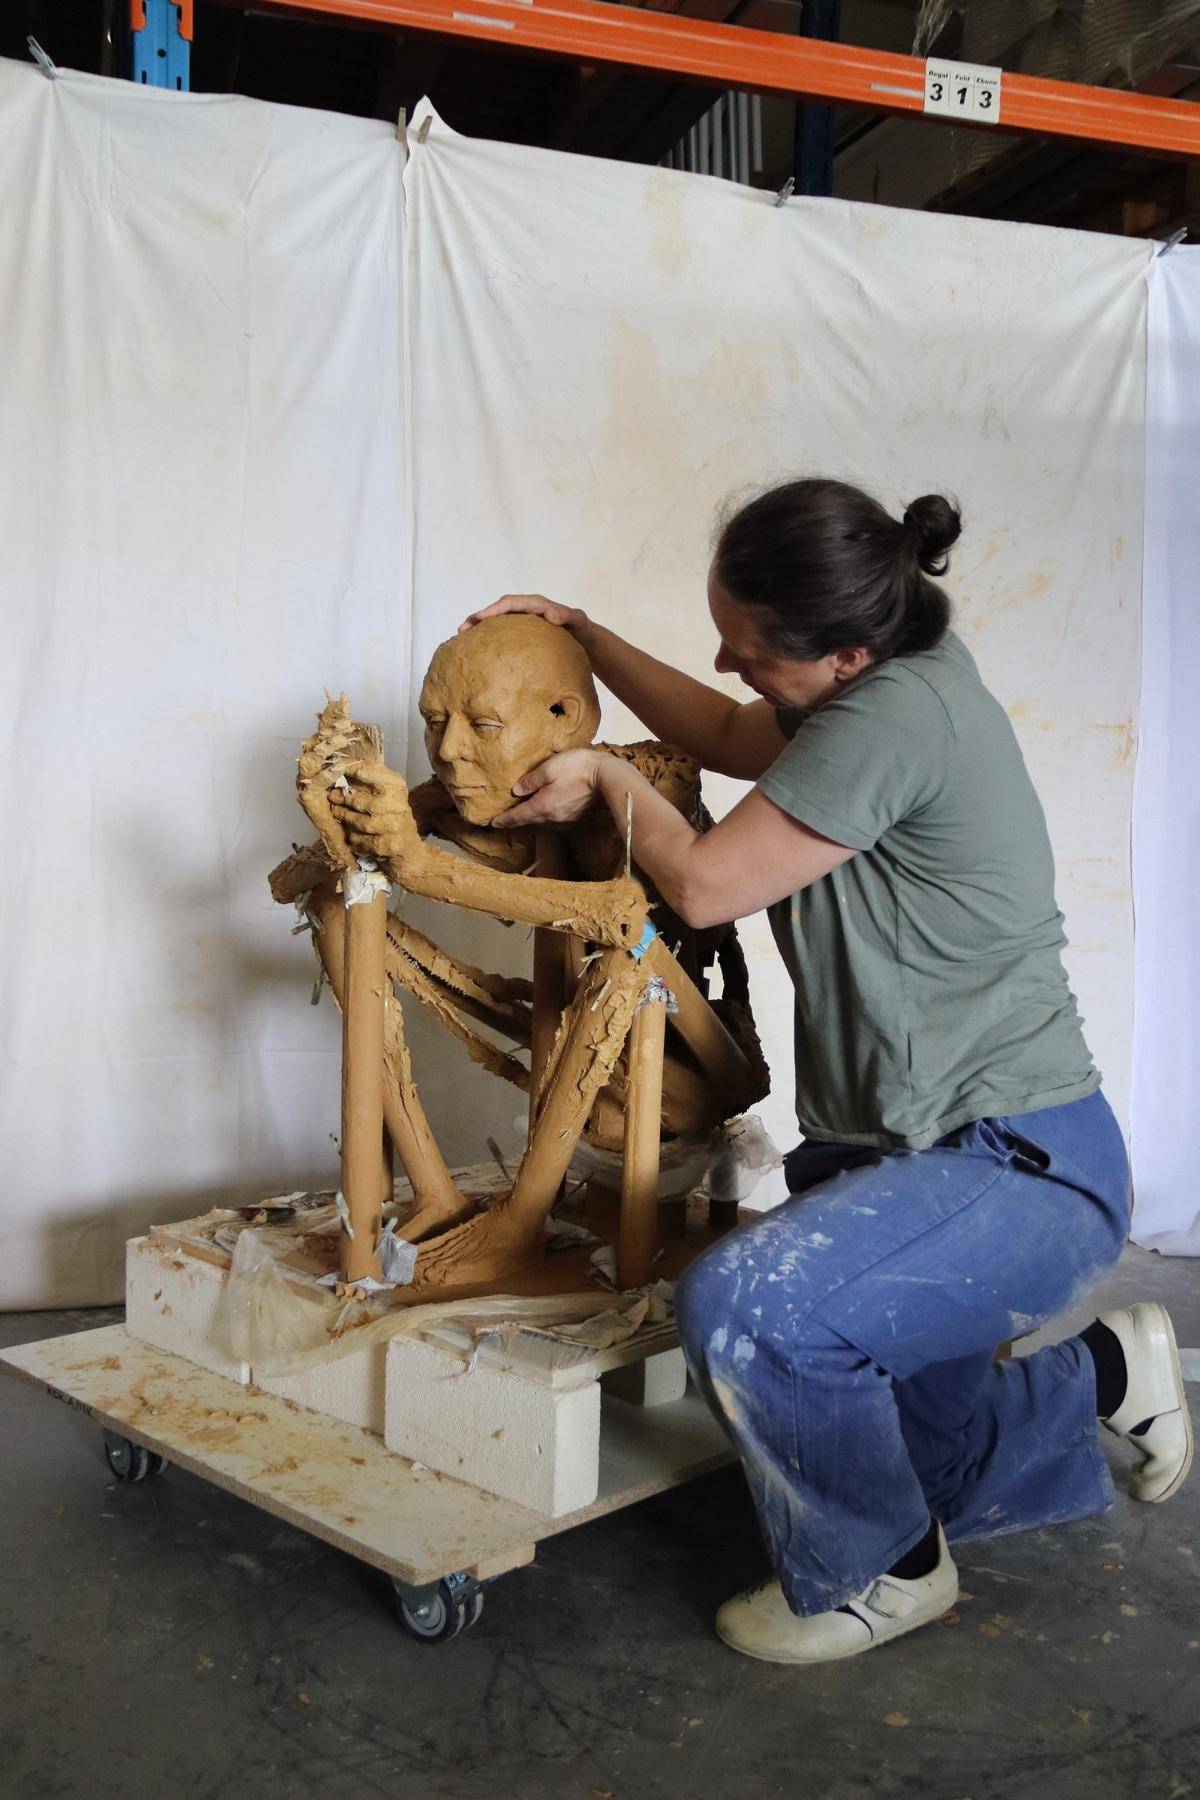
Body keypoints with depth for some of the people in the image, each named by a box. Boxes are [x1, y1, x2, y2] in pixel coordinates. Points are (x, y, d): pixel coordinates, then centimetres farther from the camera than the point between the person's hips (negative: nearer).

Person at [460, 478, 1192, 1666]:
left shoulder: (901, 714, -23)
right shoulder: (887, 696, 8)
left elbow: (705, 885, -17)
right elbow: (723, 736, 25)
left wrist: (608, 783, 2)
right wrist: (583, 636, 18)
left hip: (1023, 1172, -10)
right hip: (905, 1151, 10)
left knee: (743, 1304, -30)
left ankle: (882, 1574, 0)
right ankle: (1098, 1376, 33)